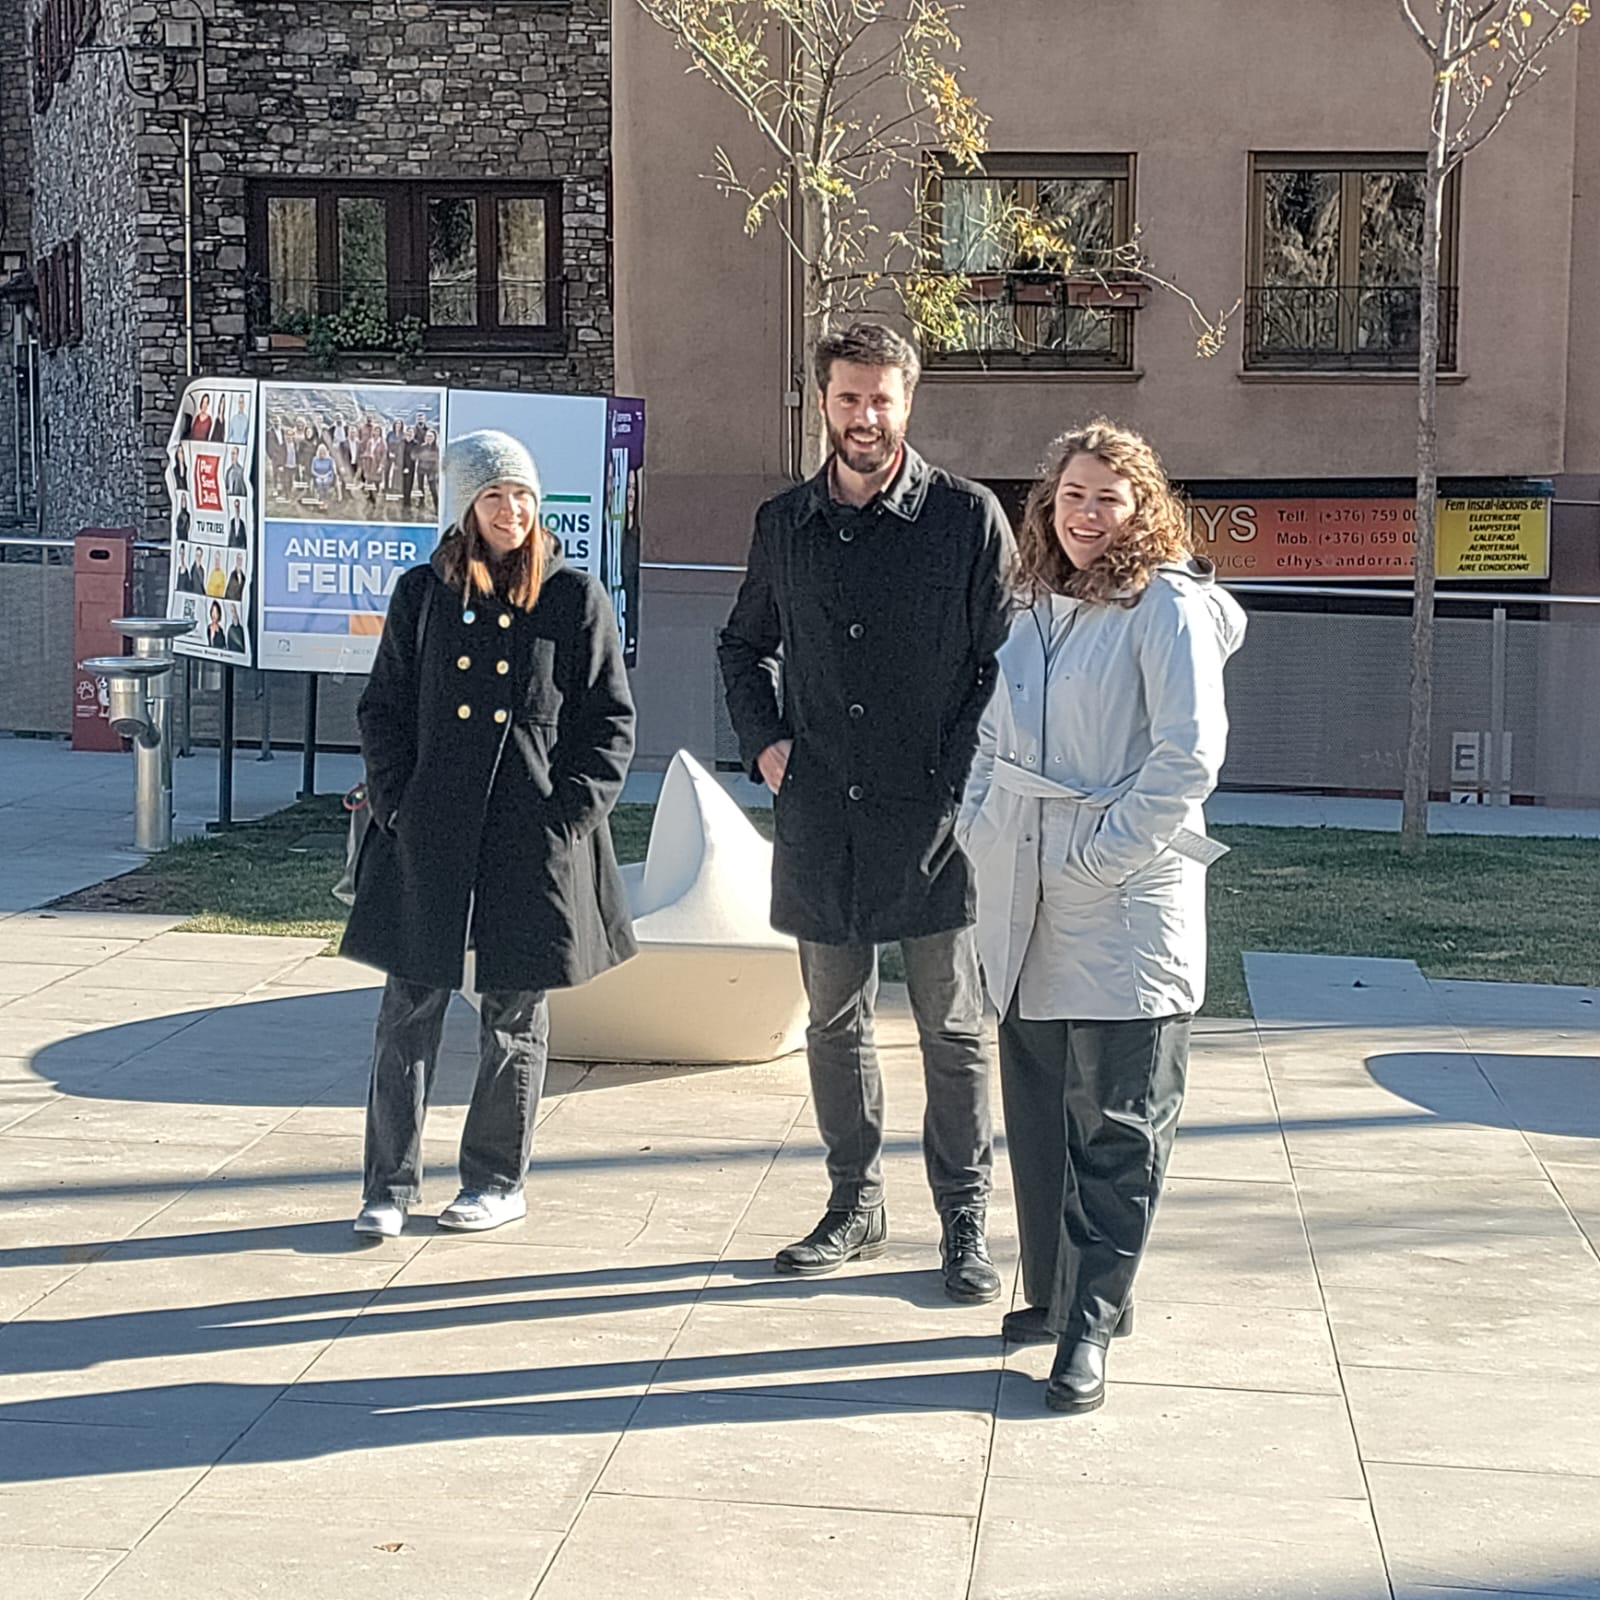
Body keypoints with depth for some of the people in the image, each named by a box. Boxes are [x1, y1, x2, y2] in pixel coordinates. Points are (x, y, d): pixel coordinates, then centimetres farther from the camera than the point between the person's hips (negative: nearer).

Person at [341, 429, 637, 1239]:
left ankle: (498, 1179, 21)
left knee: (514, 1013, 8)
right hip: (431, 836, 1)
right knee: (410, 1009, 1)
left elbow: (611, 723, 3)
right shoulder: (423, 594, 7)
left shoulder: (575, 597, 2)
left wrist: (567, 814, -6)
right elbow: (383, 709, 11)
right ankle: (389, 1184, 9)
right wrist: (398, 806, -1)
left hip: (533, 839, -1)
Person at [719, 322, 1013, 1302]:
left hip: (933, 816, -4)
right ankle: (857, 1205, 25)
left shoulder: (968, 518, -3)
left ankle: (965, 1221, 13)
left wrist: (962, 778, -10)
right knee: (835, 1022, 12)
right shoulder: (784, 524, 9)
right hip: (820, 815, 4)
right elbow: (744, 645, 23)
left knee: (952, 1029, 3)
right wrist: (764, 741, 8)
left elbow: (1008, 662, -2)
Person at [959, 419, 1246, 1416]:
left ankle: (1089, 1327, 2)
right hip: (1028, 905, 7)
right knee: (1039, 1110, 12)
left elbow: (1190, 754, -14)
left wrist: (1098, 855, -15)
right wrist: (986, 831, 8)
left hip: (1128, 907, -7)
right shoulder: (1039, 608, 15)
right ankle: (1054, 1292, 25)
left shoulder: (1166, 606, -7)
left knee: (1117, 1126, -2)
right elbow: (994, 736, 23)